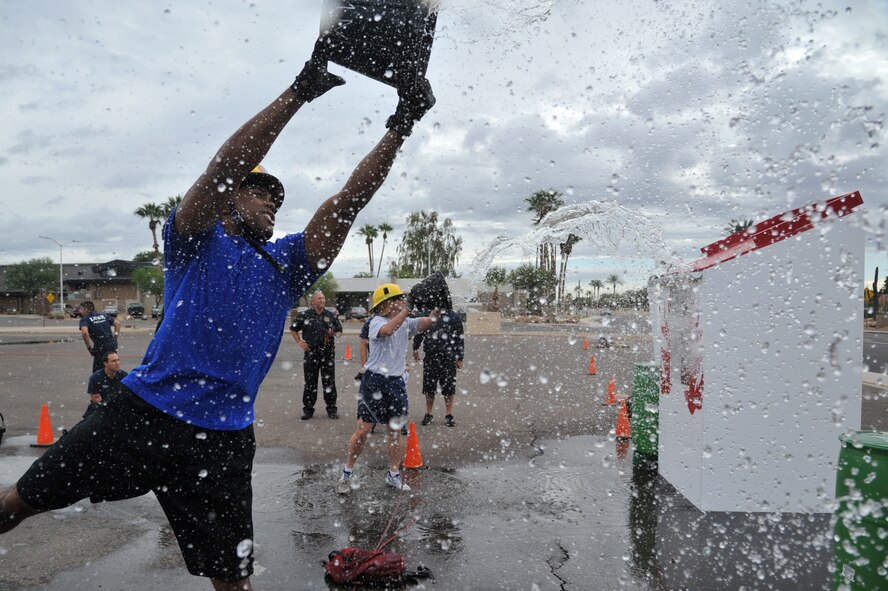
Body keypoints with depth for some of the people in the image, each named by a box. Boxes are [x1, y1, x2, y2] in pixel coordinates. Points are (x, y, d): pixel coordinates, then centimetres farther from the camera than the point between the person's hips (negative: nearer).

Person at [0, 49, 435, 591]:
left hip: (224, 440, 2)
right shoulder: (196, 240, 4)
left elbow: (351, 199, 3)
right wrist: (299, 91, -19)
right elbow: (224, 167, -14)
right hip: (143, 412, -2)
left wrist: (401, 126, -4)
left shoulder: (285, 263, 12)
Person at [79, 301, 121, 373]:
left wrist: (89, 347, -10)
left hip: (101, 348, -6)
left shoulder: (85, 319, -2)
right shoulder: (104, 315, 15)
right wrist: (116, 335, 12)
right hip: (112, 345, 6)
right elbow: (117, 322, 11)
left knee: (97, 372, 6)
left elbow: (84, 332, -20)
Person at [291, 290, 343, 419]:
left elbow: (339, 330, 16)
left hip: (328, 352, 1)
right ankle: (308, 409, 14)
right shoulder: (305, 315, 4)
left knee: (329, 382, 3)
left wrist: (334, 333, -6)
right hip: (311, 352, -1)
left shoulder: (331, 315, 8)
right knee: (310, 382, 5)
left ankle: (331, 409, 11)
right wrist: (299, 342, 4)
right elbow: (293, 329, 13)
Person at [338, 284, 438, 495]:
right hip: (374, 381, -5)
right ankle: (347, 473, 17)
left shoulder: (405, 323, 7)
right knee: (363, 430, -1)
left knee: (396, 430, 11)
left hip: (396, 382, 6)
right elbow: (387, 330, -33)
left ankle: (394, 476, 25)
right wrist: (405, 311, -32)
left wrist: (432, 317, -28)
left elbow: (422, 324, -10)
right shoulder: (377, 322, -10)